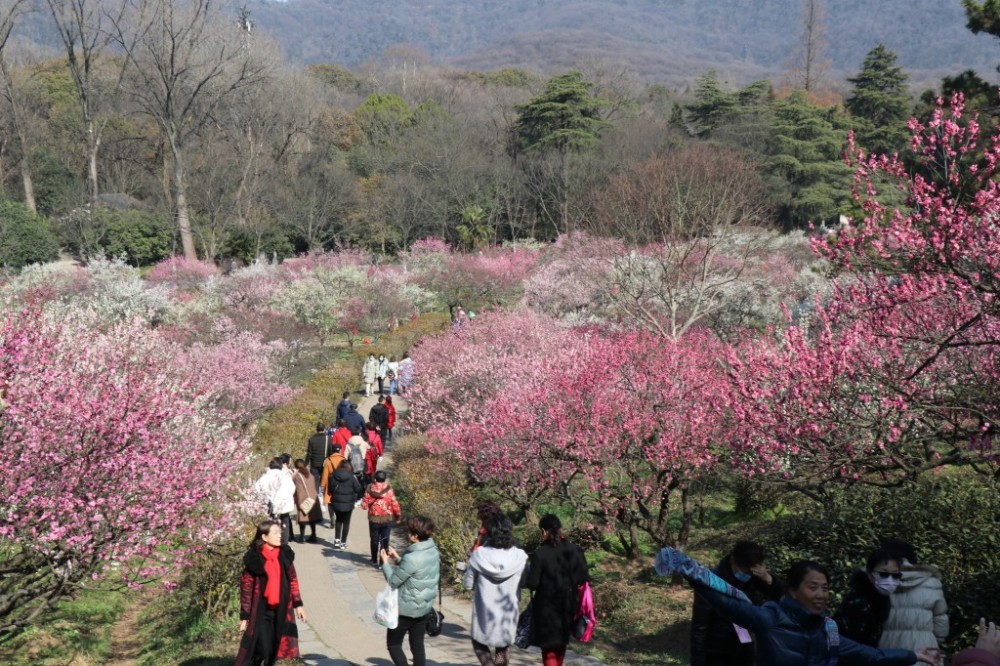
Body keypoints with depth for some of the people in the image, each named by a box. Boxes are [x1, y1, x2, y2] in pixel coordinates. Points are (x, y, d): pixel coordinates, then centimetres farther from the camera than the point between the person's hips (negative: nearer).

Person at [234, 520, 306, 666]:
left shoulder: (285, 554, 2)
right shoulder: (254, 558, -10)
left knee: (274, 648, 11)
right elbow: (246, 587, -7)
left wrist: (298, 604, 7)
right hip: (261, 610, -4)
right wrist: (244, 615, -6)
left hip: (281, 610, 4)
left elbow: (293, 580, 10)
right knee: (260, 649, -10)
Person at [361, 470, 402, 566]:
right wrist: (398, 516, 4)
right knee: (384, 540, 6)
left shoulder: (370, 489, -9)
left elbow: (364, 505, -8)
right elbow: (395, 504, -11)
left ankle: (374, 560, 29)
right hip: (387, 519, -1)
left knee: (374, 540, 17)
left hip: (374, 519, 1)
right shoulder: (389, 489, -11)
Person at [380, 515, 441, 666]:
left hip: (406, 609, -7)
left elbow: (393, 581, -16)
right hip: (425, 608, 8)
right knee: (418, 646, 15)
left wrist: (385, 562, -4)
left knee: (393, 644, 10)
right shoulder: (433, 551, -2)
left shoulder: (412, 558, -27)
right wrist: (397, 559, 9)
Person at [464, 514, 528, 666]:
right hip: (508, 616, 1)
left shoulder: (479, 555, -14)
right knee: (501, 651, 20)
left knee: (479, 644, 22)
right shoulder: (520, 557, -13)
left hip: (484, 615, -1)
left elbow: (468, 584, -4)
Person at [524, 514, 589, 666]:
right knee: (561, 642, 24)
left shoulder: (539, 554, -18)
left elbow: (532, 584, -17)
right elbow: (583, 578, -4)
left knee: (549, 647, 7)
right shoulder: (574, 550, -7)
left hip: (547, 607, -4)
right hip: (568, 605, 4)